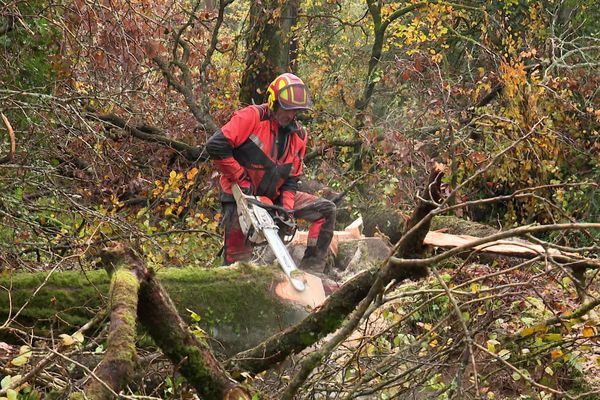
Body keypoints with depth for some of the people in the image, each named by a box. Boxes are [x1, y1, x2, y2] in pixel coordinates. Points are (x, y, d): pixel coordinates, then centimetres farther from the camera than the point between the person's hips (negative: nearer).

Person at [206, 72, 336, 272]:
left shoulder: (299, 135, 3)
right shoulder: (252, 117, -16)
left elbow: (291, 179, 5)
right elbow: (216, 145, -23)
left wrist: (286, 210, -11)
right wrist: (241, 178, -18)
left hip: (273, 196, 6)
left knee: (326, 210, -2)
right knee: (237, 259, -10)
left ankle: (310, 271, -3)